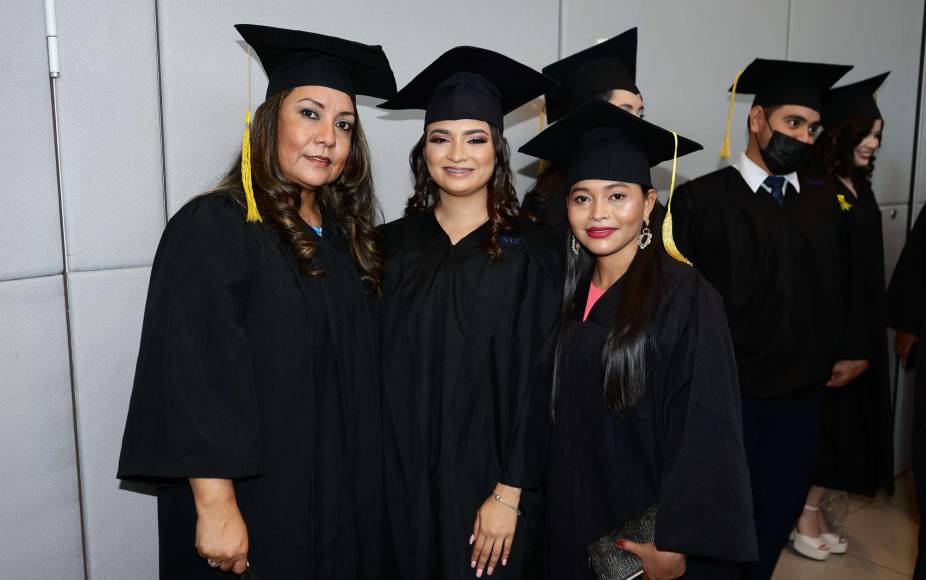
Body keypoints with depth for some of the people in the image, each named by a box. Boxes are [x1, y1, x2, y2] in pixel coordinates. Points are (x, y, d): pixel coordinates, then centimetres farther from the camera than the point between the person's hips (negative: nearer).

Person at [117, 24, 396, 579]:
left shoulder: (343, 233, 5)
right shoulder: (213, 228, -15)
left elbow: (357, 372, 9)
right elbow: (194, 380, -20)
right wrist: (216, 509, -21)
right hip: (258, 506, -6)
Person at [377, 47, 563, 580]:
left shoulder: (531, 251, -8)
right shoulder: (393, 245, 1)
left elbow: (535, 380, -9)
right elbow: (378, 370, 4)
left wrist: (508, 494, -11)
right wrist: (378, 472, 1)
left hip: (487, 476, -2)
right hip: (404, 475, 3)